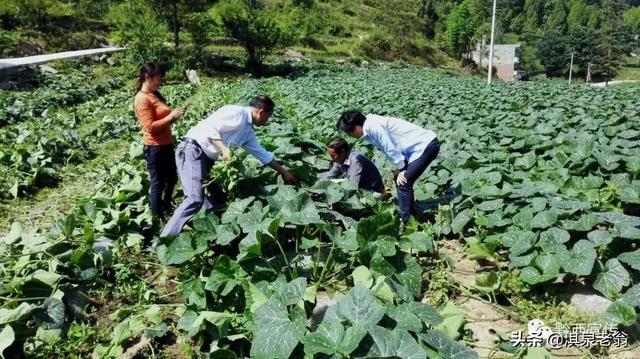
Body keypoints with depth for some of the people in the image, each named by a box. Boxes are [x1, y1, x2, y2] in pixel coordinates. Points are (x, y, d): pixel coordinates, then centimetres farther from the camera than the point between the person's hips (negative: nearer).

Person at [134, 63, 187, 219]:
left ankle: (166, 208, 42)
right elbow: (150, 127, -22)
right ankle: (157, 217, 17)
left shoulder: (155, 94, 12)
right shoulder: (142, 99, -17)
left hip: (166, 145, 10)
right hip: (154, 148, -10)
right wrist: (171, 116, -19)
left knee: (172, 178, 22)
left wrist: (174, 115, 2)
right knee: (158, 184, 3)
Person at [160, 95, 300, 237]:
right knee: (195, 199, -20)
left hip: (206, 158, 10)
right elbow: (209, 128, -19)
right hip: (192, 150, -10)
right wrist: (224, 149, -26)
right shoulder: (237, 112, -10)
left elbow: (262, 154, 24)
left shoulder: (247, 131, 17)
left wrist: (284, 172, 28)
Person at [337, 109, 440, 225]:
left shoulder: (373, 126, -18)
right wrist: (400, 168, 8)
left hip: (426, 145, -10)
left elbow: (390, 149, -16)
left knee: (403, 183, -9)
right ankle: (409, 214, 27)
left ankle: (405, 222, 0)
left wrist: (401, 169, -7)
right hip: (421, 146, 10)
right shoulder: (370, 129, 11)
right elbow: (390, 148, 14)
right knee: (400, 179, 15)